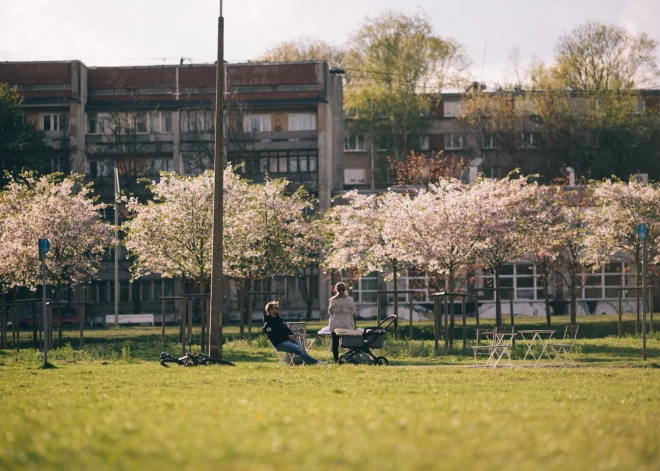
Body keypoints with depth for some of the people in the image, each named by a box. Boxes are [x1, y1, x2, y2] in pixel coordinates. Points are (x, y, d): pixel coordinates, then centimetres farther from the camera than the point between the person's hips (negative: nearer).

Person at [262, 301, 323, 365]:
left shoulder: (279, 319, 23)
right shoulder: (268, 324, -4)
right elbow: (273, 339, -13)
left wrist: (293, 336, 2)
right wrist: (288, 337, -15)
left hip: (289, 340, 8)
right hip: (280, 344, -8)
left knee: (302, 349, -18)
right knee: (298, 348, -26)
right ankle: (315, 362, -33)